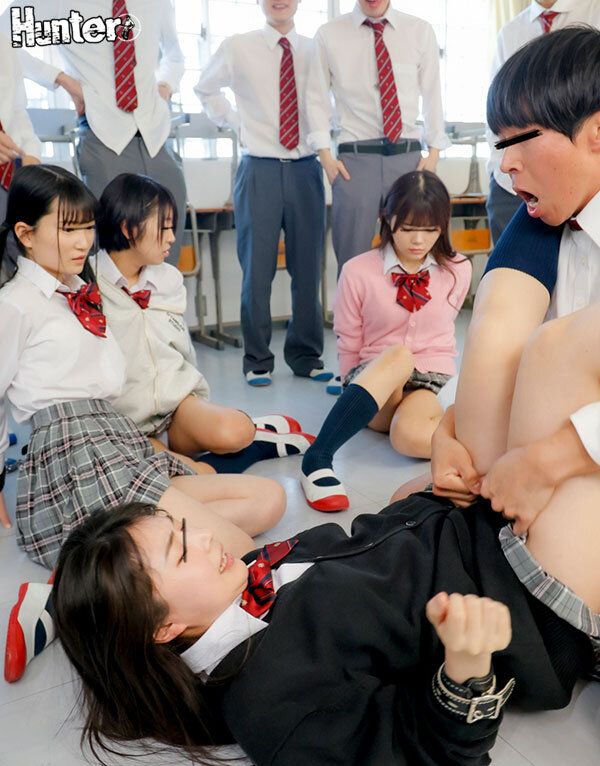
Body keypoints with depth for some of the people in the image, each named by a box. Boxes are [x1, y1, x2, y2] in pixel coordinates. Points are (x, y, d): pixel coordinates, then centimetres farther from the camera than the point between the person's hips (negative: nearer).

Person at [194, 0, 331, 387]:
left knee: (308, 267, 5)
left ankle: (305, 355, 18)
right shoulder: (237, 48, 3)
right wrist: (236, 122, 10)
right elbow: (206, 89, 20)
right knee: (257, 268, -1)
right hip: (260, 170, -2)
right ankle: (258, 359, 12)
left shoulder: (316, 51, 7)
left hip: (306, 170, 2)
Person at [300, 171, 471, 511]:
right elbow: (348, 347, 5)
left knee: (412, 436, -38)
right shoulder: (359, 272, -3)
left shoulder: (457, 271, 4)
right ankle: (317, 458, -43)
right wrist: (357, 394, 6)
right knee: (398, 355, -40)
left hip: (433, 380, 0)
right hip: (375, 378, 0)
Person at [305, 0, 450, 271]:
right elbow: (317, 99, 8)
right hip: (354, 159, -1)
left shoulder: (421, 31, 10)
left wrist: (433, 152, 3)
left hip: (408, 156, 2)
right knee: (353, 260, -2)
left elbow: (433, 94, 12)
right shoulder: (328, 35, 6)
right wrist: (326, 157, -2)